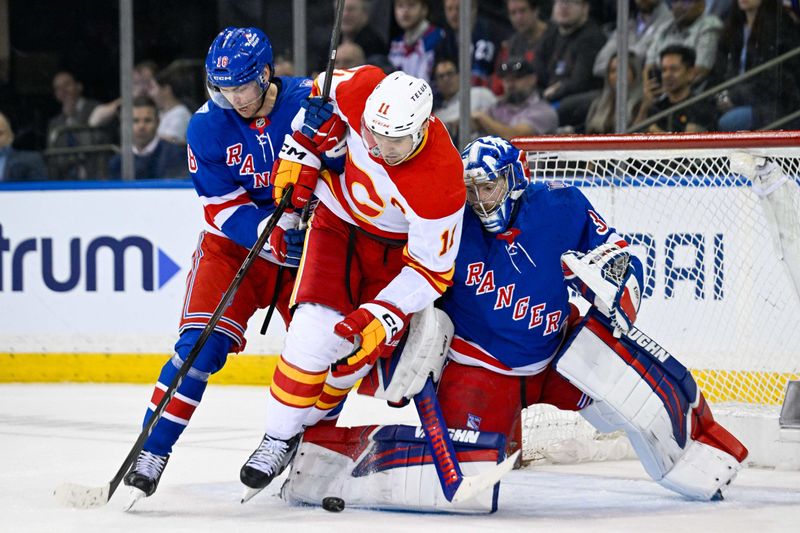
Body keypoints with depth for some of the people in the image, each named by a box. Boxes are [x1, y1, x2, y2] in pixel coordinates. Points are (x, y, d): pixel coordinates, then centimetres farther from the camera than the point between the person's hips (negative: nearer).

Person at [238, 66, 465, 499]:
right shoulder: (362, 91, -29)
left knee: (360, 347, -6)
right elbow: (322, 98, -3)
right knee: (315, 330, -14)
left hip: (395, 247, -2)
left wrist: (384, 316, -32)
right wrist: (299, 157, -7)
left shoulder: (440, 183, -37)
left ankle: (308, 425, 18)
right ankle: (277, 439, -3)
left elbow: (430, 269, -26)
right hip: (337, 216, 2)